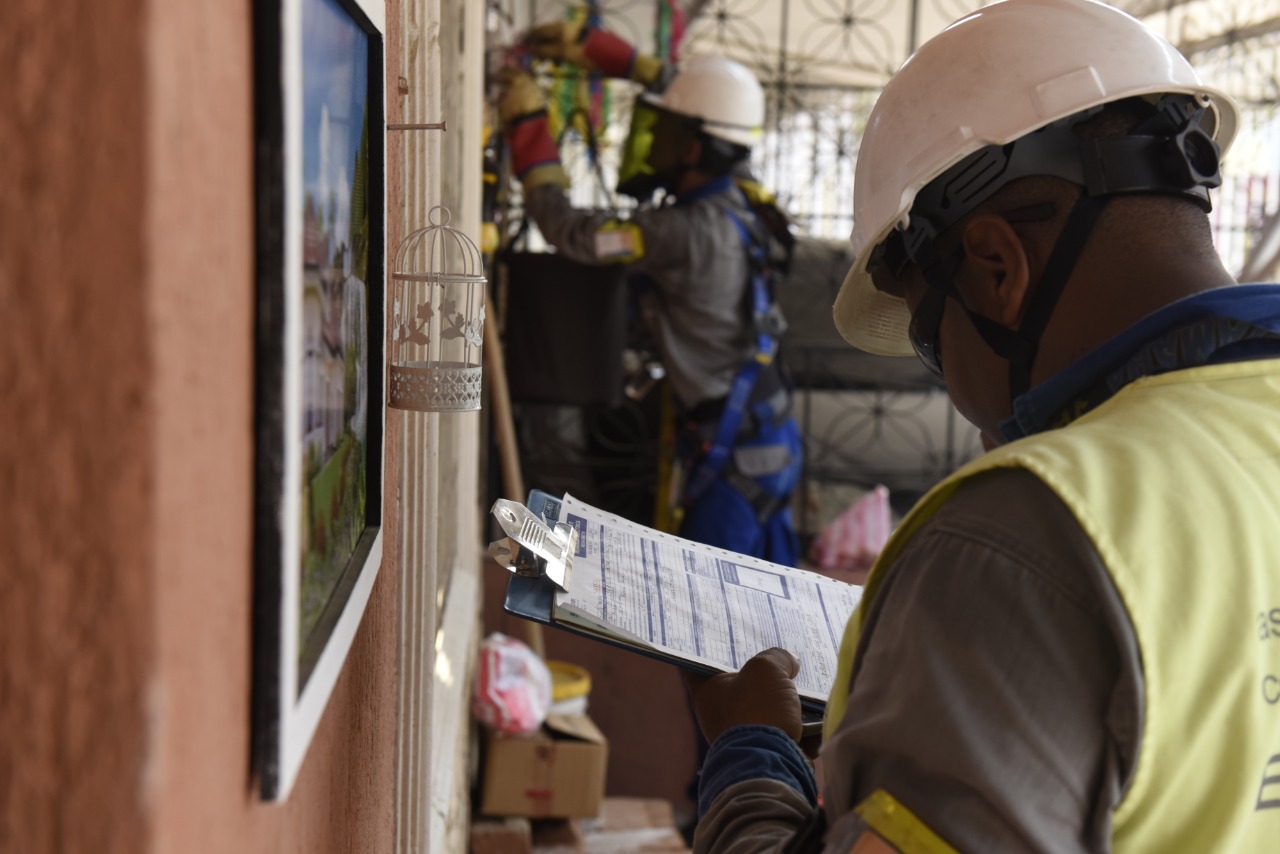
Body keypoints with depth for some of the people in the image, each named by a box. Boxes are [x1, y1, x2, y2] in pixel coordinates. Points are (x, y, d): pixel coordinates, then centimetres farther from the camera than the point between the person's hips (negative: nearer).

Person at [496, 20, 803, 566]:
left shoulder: (694, 232, -24)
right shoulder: (729, 201, 3)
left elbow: (572, 233, -20)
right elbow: (690, 99, 18)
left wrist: (528, 127, -9)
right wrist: (593, 47, 18)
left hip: (736, 452, -9)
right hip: (768, 436, 9)